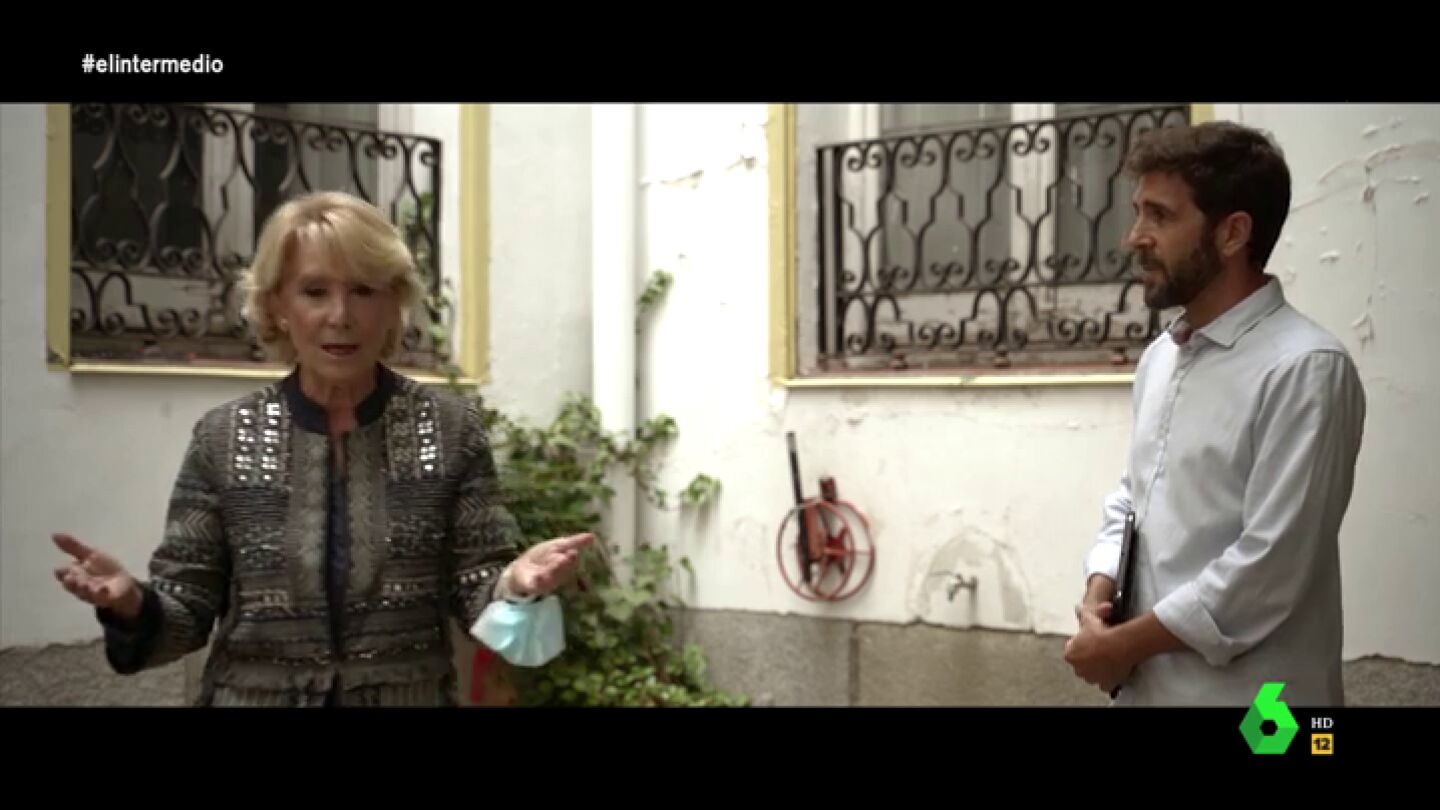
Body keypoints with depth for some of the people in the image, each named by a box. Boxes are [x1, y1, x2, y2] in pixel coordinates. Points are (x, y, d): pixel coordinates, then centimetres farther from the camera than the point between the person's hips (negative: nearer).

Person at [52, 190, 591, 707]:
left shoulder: (452, 428, -5)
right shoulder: (223, 439, -4)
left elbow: (473, 588, -5)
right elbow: (191, 611, -2)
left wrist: (514, 585, -25)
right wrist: (132, 604, -22)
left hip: (412, 695, 0)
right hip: (252, 696, 0)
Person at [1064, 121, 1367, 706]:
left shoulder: (1307, 370, -16)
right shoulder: (1159, 356, 8)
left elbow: (1269, 567, -21)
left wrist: (1124, 643, -14)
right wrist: (1099, 598, -4)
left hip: (1244, 693, -7)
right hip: (1143, 683, 7)